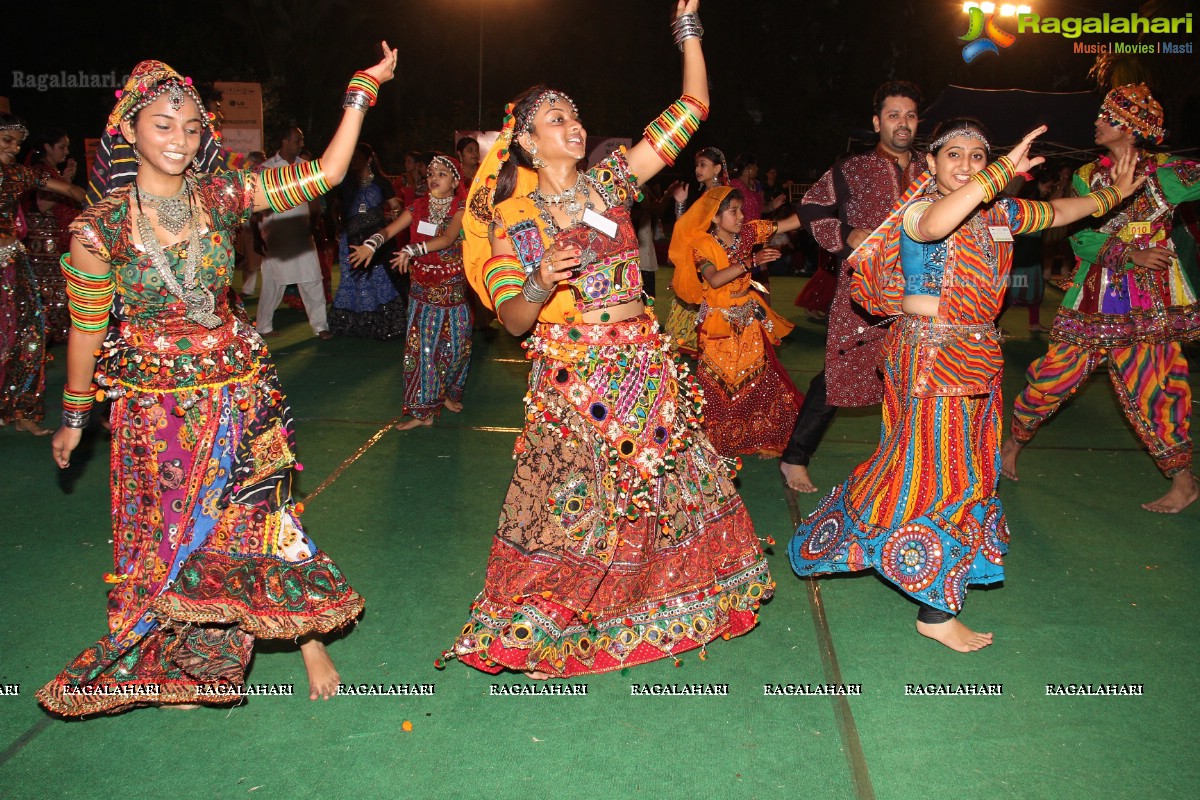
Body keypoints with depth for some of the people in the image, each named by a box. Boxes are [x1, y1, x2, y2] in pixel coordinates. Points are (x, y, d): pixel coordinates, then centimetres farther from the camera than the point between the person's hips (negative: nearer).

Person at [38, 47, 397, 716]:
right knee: (171, 535, 12)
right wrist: (75, 416, 9)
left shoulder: (222, 196, -3)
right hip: (154, 402, 0)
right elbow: (87, 326, 1)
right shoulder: (101, 226, -8)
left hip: (239, 389, 1)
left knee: (265, 515, 4)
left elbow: (325, 174, -4)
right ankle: (181, 667, 34)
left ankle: (310, 641, 21)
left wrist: (363, 91, -7)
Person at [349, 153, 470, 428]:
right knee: (419, 346, -2)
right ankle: (423, 410, 4)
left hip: (452, 287, -2)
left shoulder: (460, 209, -6)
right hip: (421, 287, 3)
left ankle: (449, 393, 31)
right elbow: (390, 230, -5)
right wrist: (370, 244, -26)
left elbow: (448, 238, -24)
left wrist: (412, 250, -36)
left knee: (454, 344, 5)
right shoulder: (418, 206, 5)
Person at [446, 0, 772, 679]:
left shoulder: (611, 180, 6)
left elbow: (691, 108, 8)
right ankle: (545, 624, 24)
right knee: (576, 497, 2)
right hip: (575, 376, -4)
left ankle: (664, 604, 36)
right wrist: (542, 285, -27)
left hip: (645, 363, 5)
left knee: (669, 481, 13)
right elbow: (513, 318, -8)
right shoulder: (516, 218, -4)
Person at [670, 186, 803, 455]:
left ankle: (761, 440, 18)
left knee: (758, 379, 4)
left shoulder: (747, 232, -2)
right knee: (718, 385, 3)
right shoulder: (702, 244, -12)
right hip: (719, 323, -4)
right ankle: (718, 443, 19)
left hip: (749, 319, 4)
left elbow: (792, 222, -5)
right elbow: (714, 280, -29)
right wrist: (751, 260, -32)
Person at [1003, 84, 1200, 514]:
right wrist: (1129, 255, -14)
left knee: (1153, 384, -4)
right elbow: (1081, 237, -1)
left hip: (1152, 296, -2)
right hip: (1096, 295, 3)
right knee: (1055, 372, 1)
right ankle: (1015, 441, 21)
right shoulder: (1087, 176, 10)